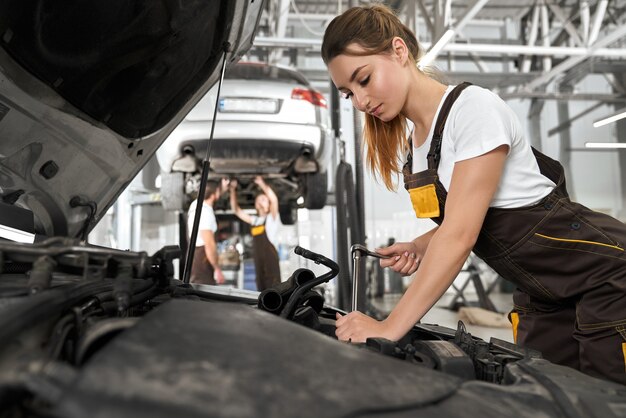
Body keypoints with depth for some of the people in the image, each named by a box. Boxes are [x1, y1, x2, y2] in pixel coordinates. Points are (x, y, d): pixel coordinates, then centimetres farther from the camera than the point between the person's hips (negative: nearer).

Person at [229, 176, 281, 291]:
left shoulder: (272, 218, 3)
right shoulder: (254, 220, 18)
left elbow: (274, 199, -16)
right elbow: (236, 210, 20)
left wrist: (262, 184, -15)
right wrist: (233, 190, 13)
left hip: (271, 260, -6)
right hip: (258, 262, 6)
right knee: (262, 292, 12)